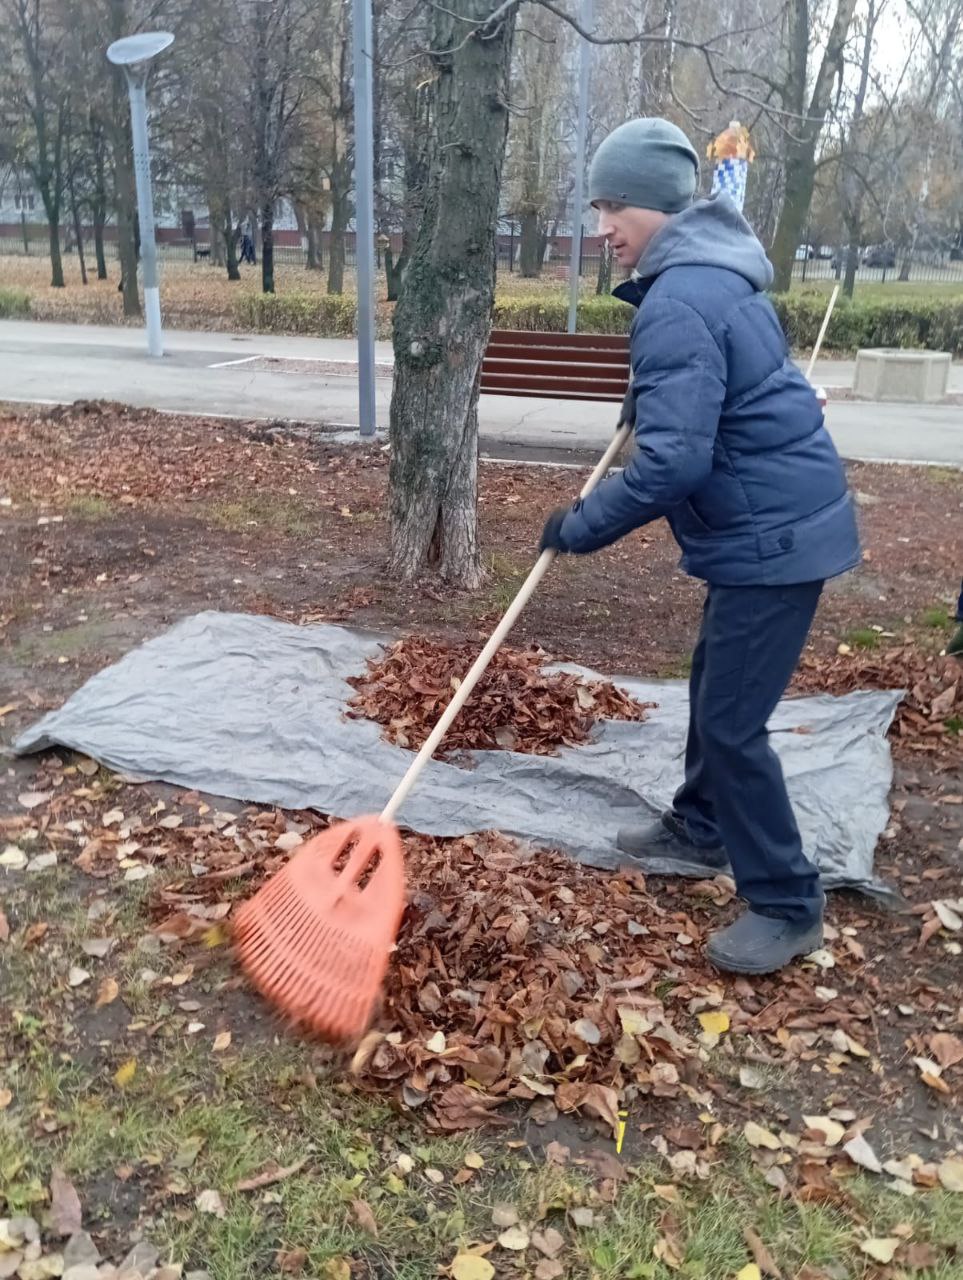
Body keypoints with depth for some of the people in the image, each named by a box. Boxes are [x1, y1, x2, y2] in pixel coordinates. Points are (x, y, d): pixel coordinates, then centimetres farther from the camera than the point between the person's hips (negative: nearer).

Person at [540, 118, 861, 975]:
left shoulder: (677, 305, -22)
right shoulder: (715, 273, 12)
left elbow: (672, 462, -30)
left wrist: (580, 527, -19)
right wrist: (650, 393, 20)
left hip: (774, 533, -11)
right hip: (775, 516, 11)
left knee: (731, 721, -5)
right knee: (715, 684, 22)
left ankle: (788, 904, 9)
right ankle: (703, 827, 40)